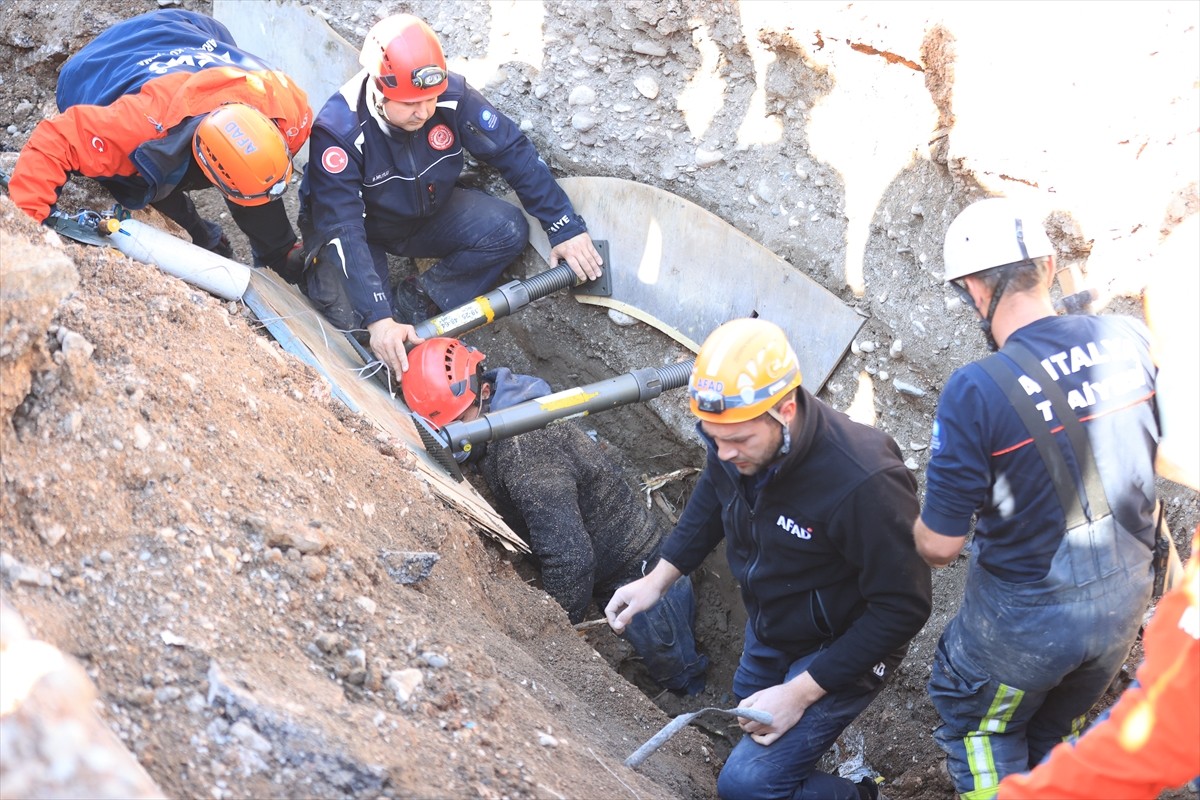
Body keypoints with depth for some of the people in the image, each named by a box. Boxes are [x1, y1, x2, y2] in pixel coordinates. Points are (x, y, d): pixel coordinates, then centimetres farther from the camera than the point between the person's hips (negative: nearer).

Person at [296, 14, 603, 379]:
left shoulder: (451, 95, -25)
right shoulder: (339, 131, -35)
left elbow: (514, 151, -15)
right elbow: (342, 230, -39)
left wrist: (566, 228, -18)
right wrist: (378, 318, -48)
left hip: (426, 214, 4)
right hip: (362, 228, -3)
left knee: (508, 231, -19)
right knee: (349, 311, -27)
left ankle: (417, 301, -7)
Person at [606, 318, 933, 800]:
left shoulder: (863, 483, -39)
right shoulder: (737, 436, -19)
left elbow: (902, 608, -29)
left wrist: (800, 692, -26)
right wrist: (658, 579, 1)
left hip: (839, 651, -7)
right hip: (767, 630, 7)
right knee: (752, 731, 27)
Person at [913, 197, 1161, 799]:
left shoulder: (975, 391, -28)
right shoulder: (1129, 341, -13)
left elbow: (939, 546, -20)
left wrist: (922, 529, 3)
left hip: (1028, 617, -5)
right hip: (1126, 601, 5)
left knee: (977, 725, 24)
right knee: (1056, 733, 29)